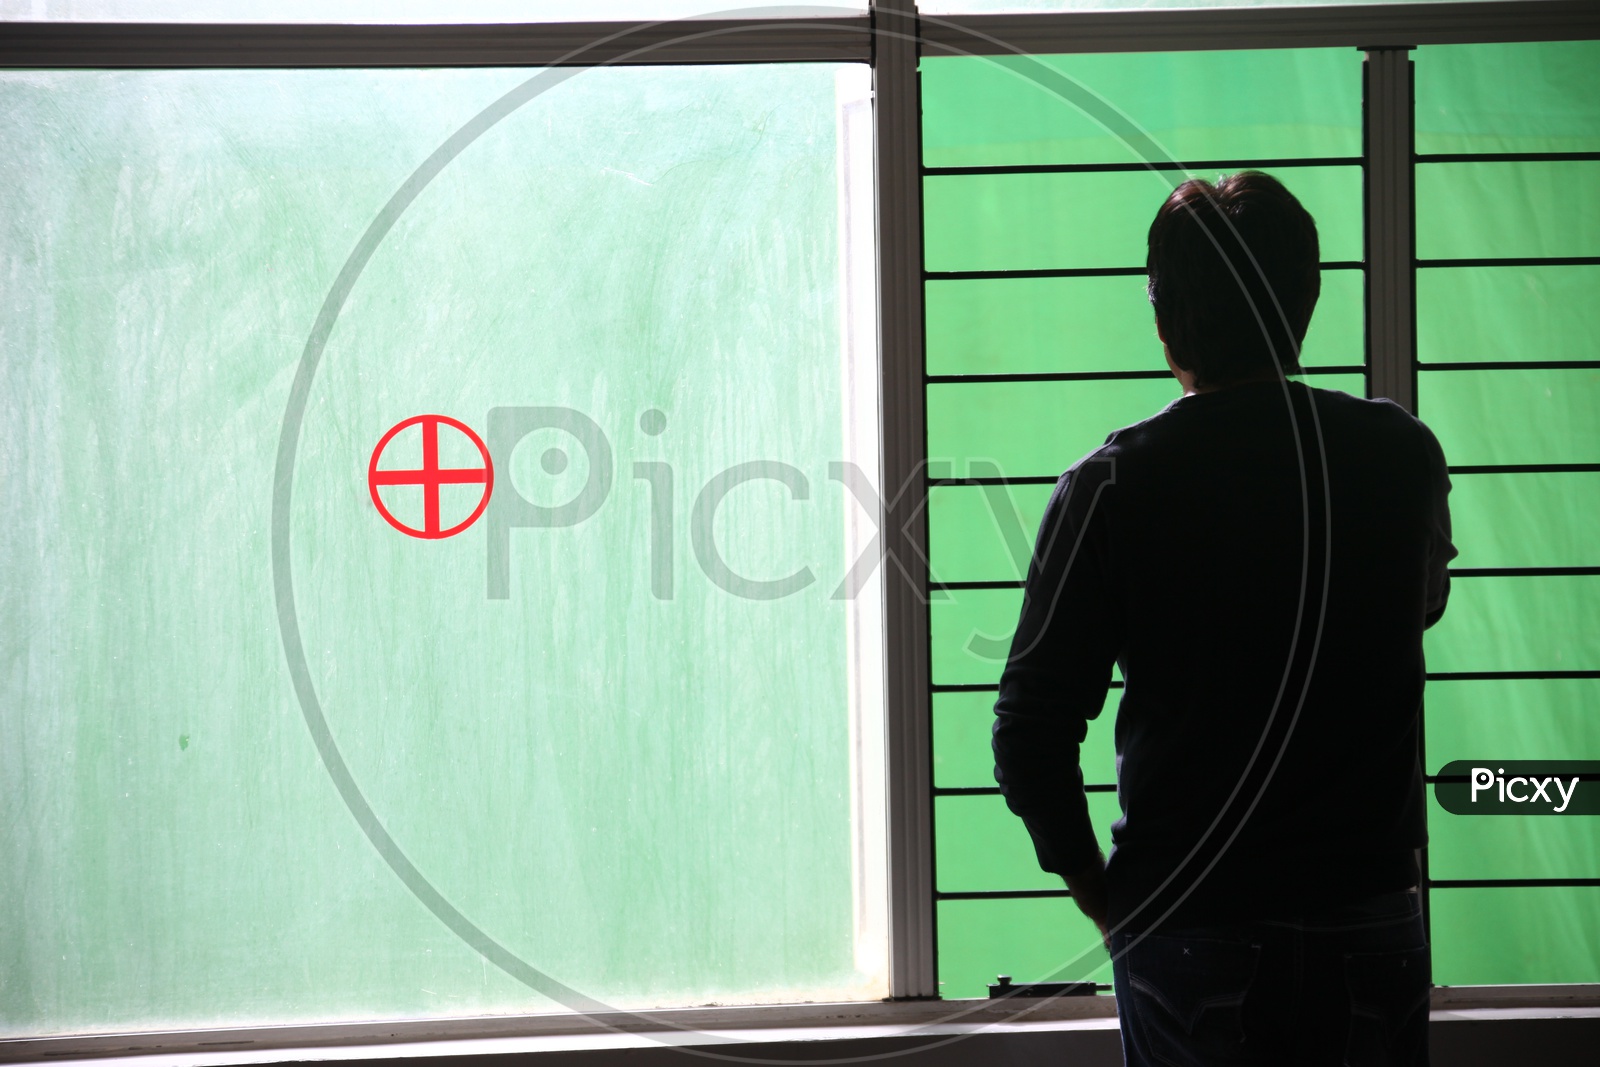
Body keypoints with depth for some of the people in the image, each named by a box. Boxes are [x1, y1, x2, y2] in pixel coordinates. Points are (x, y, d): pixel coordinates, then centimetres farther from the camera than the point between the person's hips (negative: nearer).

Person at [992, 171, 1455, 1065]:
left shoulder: (1111, 488, -11)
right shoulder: (1404, 454, -4)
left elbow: (1031, 739, -11)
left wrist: (1094, 885, 4)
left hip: (1189, 933, -2)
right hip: (1372, 921, 2)